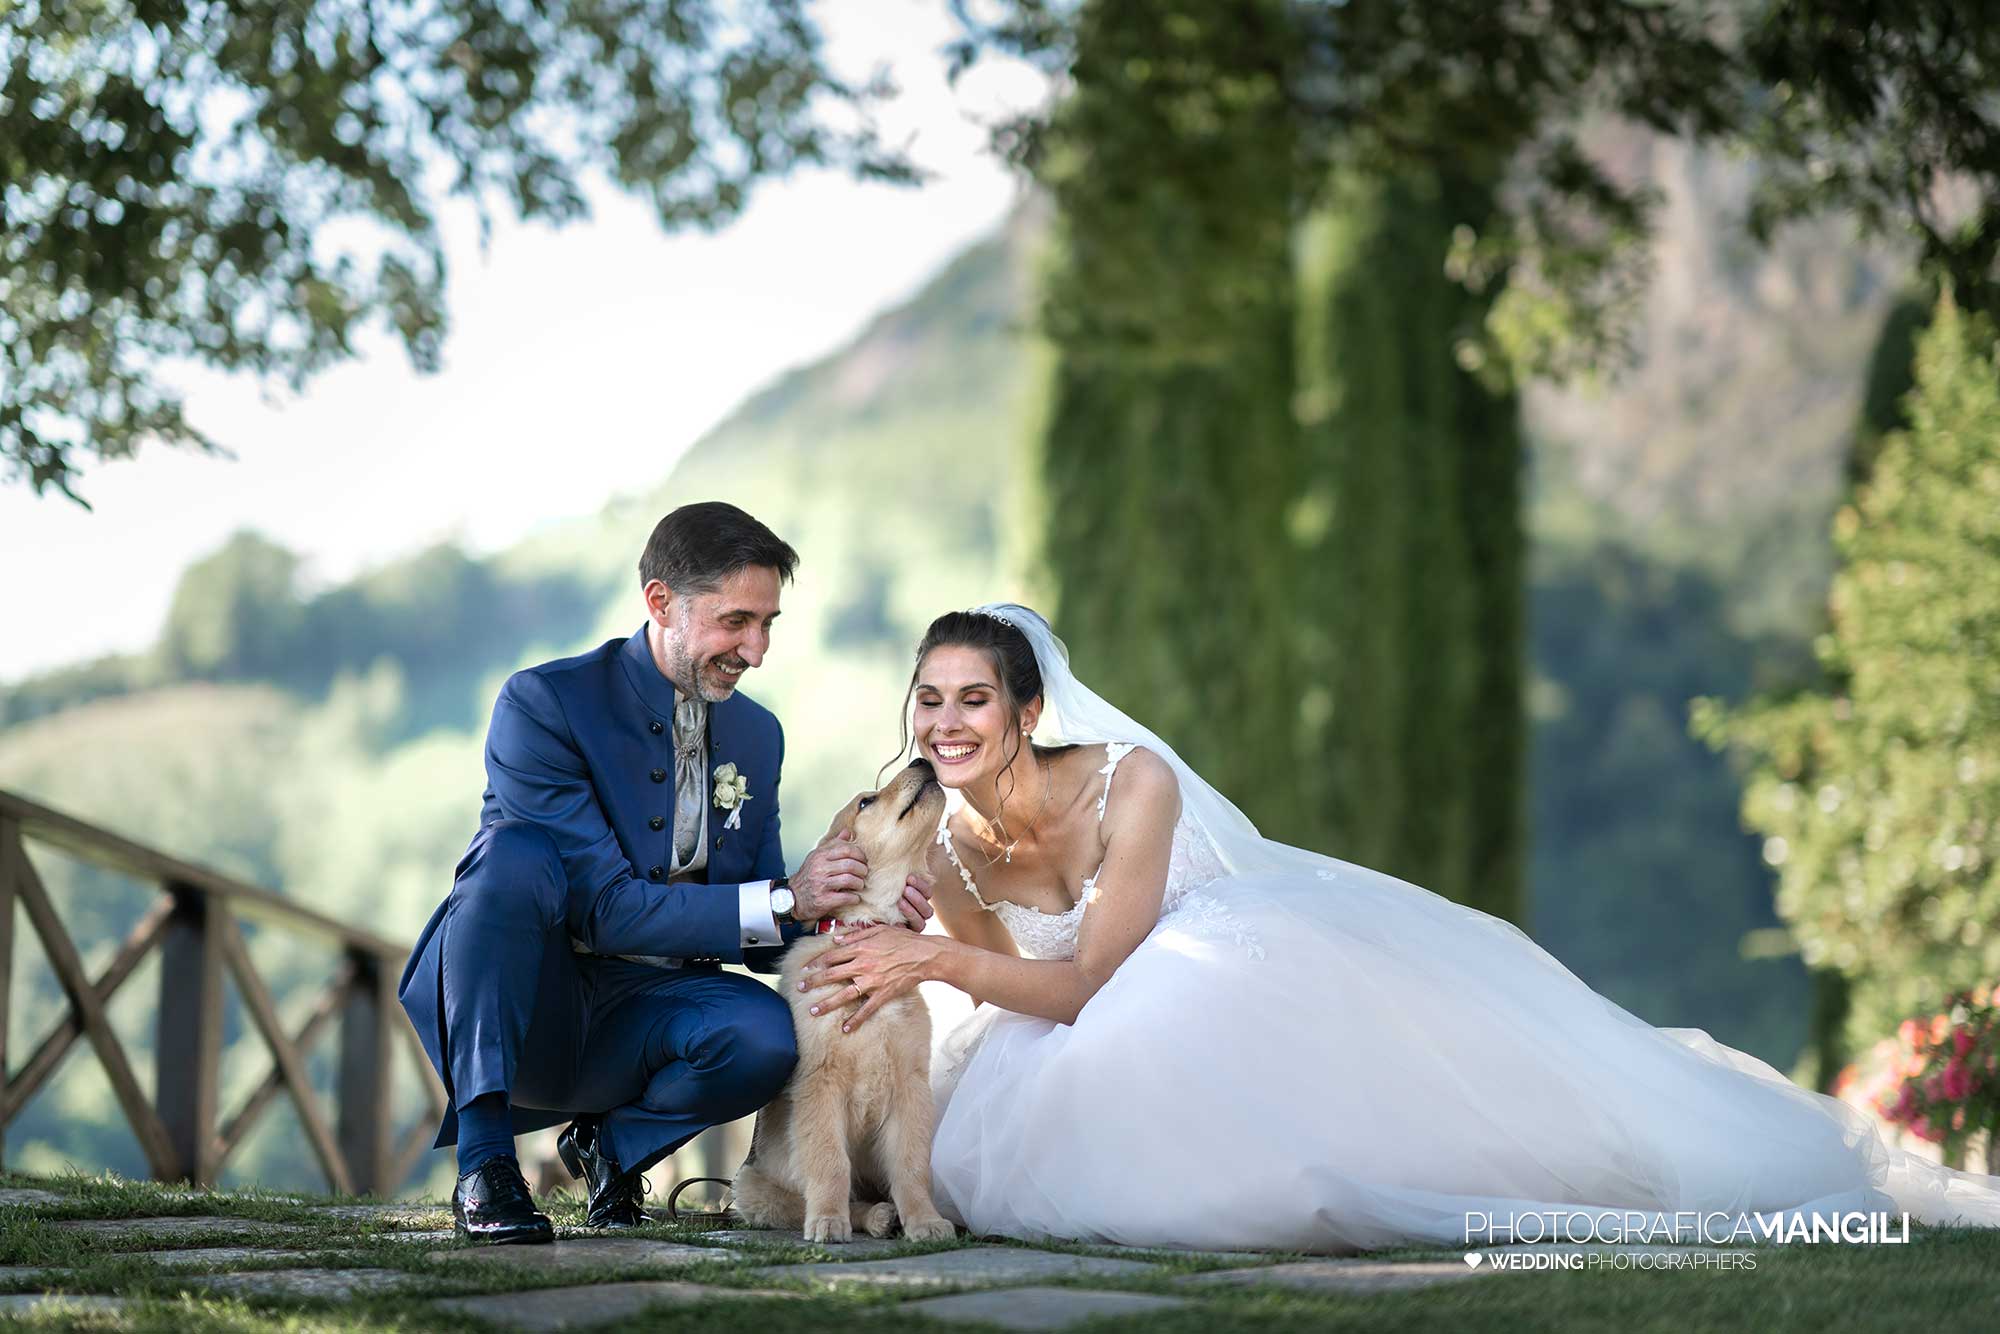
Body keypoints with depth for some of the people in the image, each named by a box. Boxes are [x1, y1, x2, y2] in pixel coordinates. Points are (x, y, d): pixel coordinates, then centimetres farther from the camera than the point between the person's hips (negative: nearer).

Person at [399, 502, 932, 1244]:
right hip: (521, 1006, -4)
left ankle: (615, 1141, 4)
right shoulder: (543, 704, -15)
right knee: (518, 853, -34)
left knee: (766, 1031, -28)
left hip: (637, 1016, 5)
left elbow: (760, 940, 8)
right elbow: (605, 906, -22)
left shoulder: (757, 735, 6)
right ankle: (483, 1165, -28)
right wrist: (781, 900, -27)